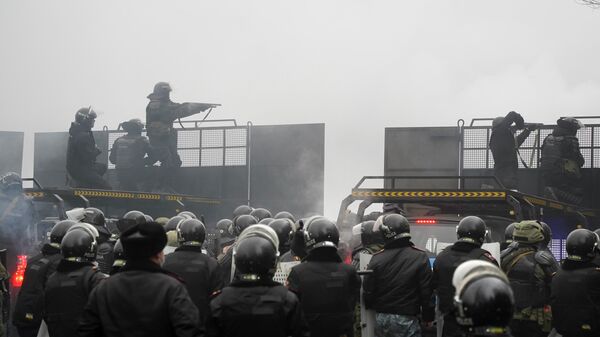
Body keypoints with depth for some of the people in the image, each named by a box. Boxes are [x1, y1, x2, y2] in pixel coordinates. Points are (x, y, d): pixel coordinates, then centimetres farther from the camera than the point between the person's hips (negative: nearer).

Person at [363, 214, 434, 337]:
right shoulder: (420, 257, -7)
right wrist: (428, 317, 6)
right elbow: (427, 292, -6)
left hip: (381, 318, 3)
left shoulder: (377, 259, -3)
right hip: (406, 319, -3)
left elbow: (368, 292, 1)